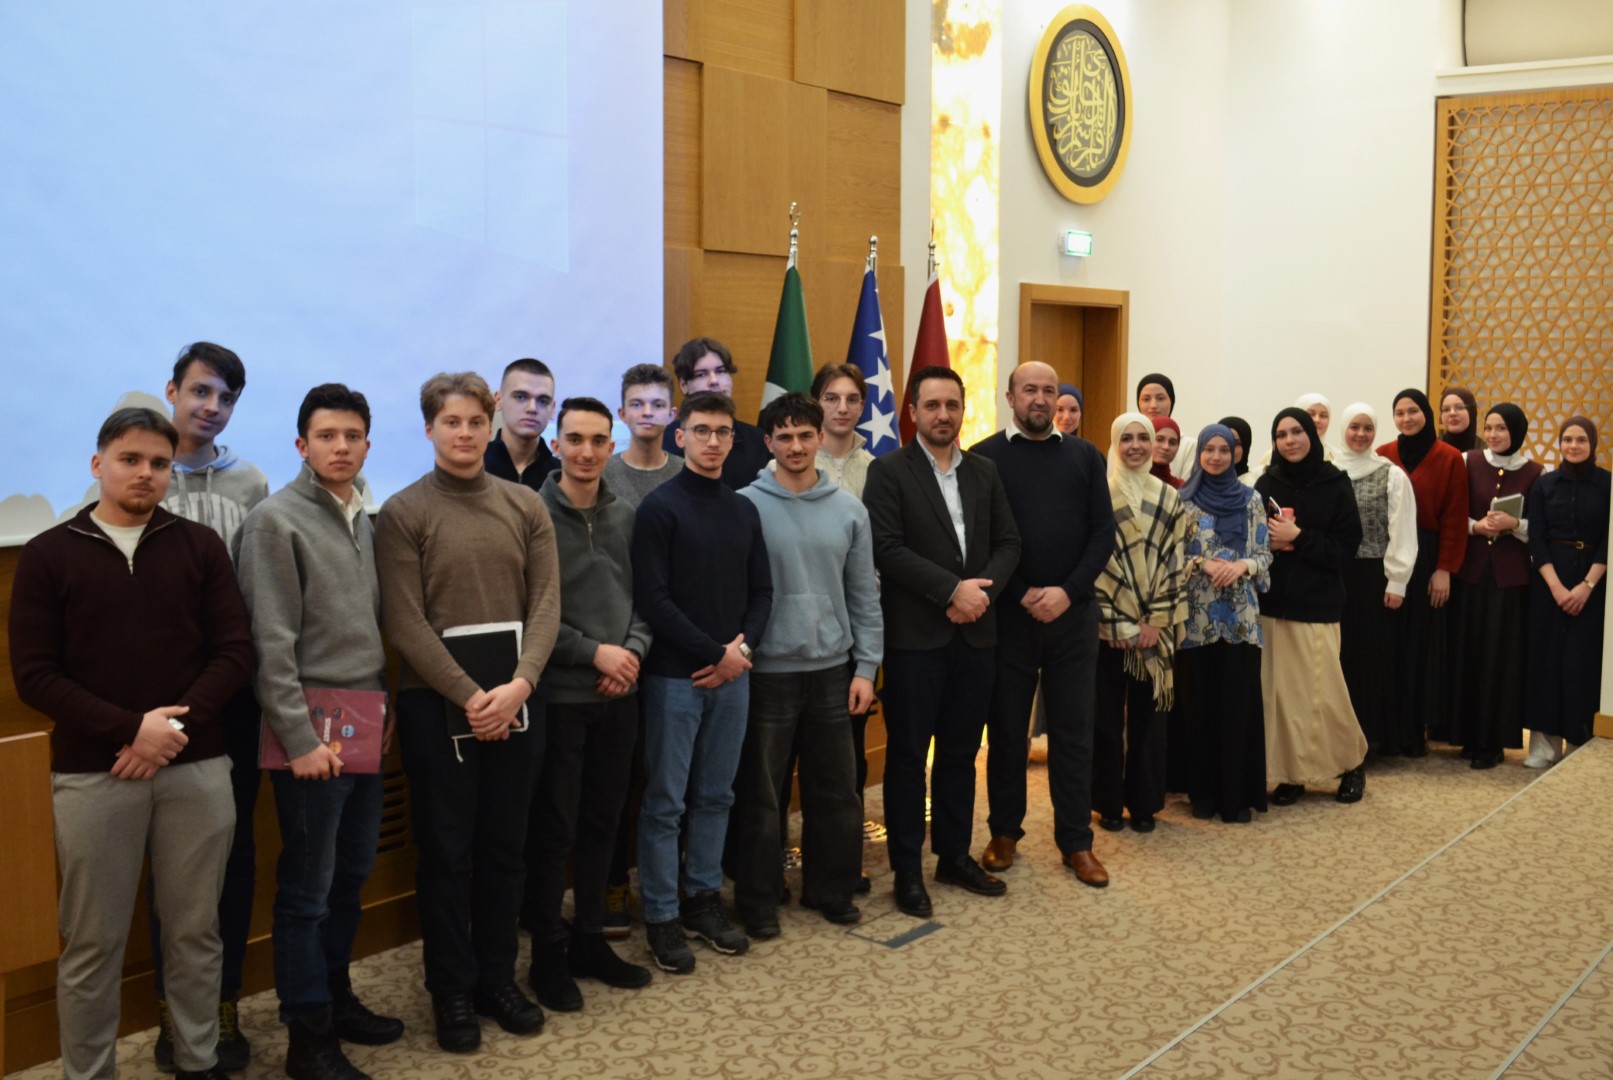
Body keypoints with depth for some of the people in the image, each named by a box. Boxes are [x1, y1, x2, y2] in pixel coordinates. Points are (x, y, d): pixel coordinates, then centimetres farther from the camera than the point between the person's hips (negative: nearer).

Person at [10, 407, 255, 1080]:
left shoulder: (200, 546, 6)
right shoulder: (49, 554, 2)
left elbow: (236, 651, 1)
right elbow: (34, 674, -3)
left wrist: (175, 729, -12)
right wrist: (129, 729, -14)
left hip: (197, 769, 1)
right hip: (92, 775, -1)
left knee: (195, 932, 11)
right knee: (92, 942, 7)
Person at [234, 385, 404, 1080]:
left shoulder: (367, 520, 12)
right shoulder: (276, 520, -8)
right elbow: (272, 644, -13)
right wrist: (299, 738, -16)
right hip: (313, 730, -7)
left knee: (351, 876, 16)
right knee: (307, 890, 1)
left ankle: (337, 998, 31)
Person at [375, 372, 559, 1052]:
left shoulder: (526, 506, 7)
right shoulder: (403, 513, -3)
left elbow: (545, 605, 1)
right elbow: (405, 623, -10)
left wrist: (519, 683, -13)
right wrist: (469, 695, -15)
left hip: (516, 703, 3)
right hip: (437, 705, -3)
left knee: (505, 849, 12)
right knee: (446, 854, 6)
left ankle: (498, 978, 26)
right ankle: (452, 991, 19)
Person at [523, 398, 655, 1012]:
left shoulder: (625, 517, 8)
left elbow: (643, 597, 11)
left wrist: (633, 651, -6)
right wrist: (594, 652, -14)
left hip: (619, 692, 5)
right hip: (559, 695, -5)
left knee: (602, 822, 13)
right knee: (553, 828, 2)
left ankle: (589, 939, 26)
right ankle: (547, 951, 15)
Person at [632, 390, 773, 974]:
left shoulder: (744, 510, 11)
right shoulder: (660, 506, -7)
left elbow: (761, 592, 12)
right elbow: (653, 598, -13)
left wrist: (742, 646, -6)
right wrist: (715, 653, -13)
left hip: (732, 674, 5)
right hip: (674, 677, -5)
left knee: (715, 795, 12)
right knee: (665, 801, 1)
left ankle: (704, 898, 24)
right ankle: (661, 915, 11)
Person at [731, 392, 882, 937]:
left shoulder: (849, 509, 4)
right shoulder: (746, 506, -6)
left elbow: (863, 596, 7)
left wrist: (866, 666, 4)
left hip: (833, 668, 3)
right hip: (767, 671, -3)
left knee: (837, 789, 11)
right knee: (759, 792, 6)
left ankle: (831, 888, 27)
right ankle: (757, 899, 19)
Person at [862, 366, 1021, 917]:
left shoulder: (985, 472, 12)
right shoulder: (889, 471, -4)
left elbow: (1008, 541, 8)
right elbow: (886, 547, -14)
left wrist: (983, 589, -11)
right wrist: (952, 589, -18)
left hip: (976, 633, 5)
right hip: (915, 635, -4)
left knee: (961, 751, 13)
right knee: (907, 754, 4)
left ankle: (954, 855, 26)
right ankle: (907, 870, 13)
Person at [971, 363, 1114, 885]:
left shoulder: (1085, 456, 7)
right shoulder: (984, 458, 0)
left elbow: (1103, 532, 2)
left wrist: (1068, 592, -10)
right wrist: (1021, 595, -12)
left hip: (1073, 612, 2)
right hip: (1008, 613, -2)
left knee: (1073, 730, 7)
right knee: (1006, 728, 8)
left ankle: (1076, 841, 16)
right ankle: (1004, 832, 22)